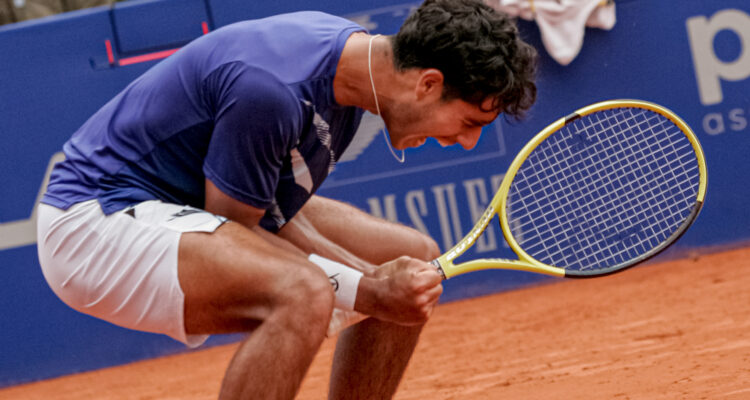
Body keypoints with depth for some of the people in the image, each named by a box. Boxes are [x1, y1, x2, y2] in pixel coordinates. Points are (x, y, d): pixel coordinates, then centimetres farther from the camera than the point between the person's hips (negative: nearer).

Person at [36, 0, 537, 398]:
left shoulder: (356, 54, -2)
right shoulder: (274, 89, -31)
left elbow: (274, 215, 2)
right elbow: (232, 230, -20)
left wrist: (375, 279, -13)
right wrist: (366, 291, -21)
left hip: (185, 207, 10)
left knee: (415, 258, 6)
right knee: (303, 295, -34)